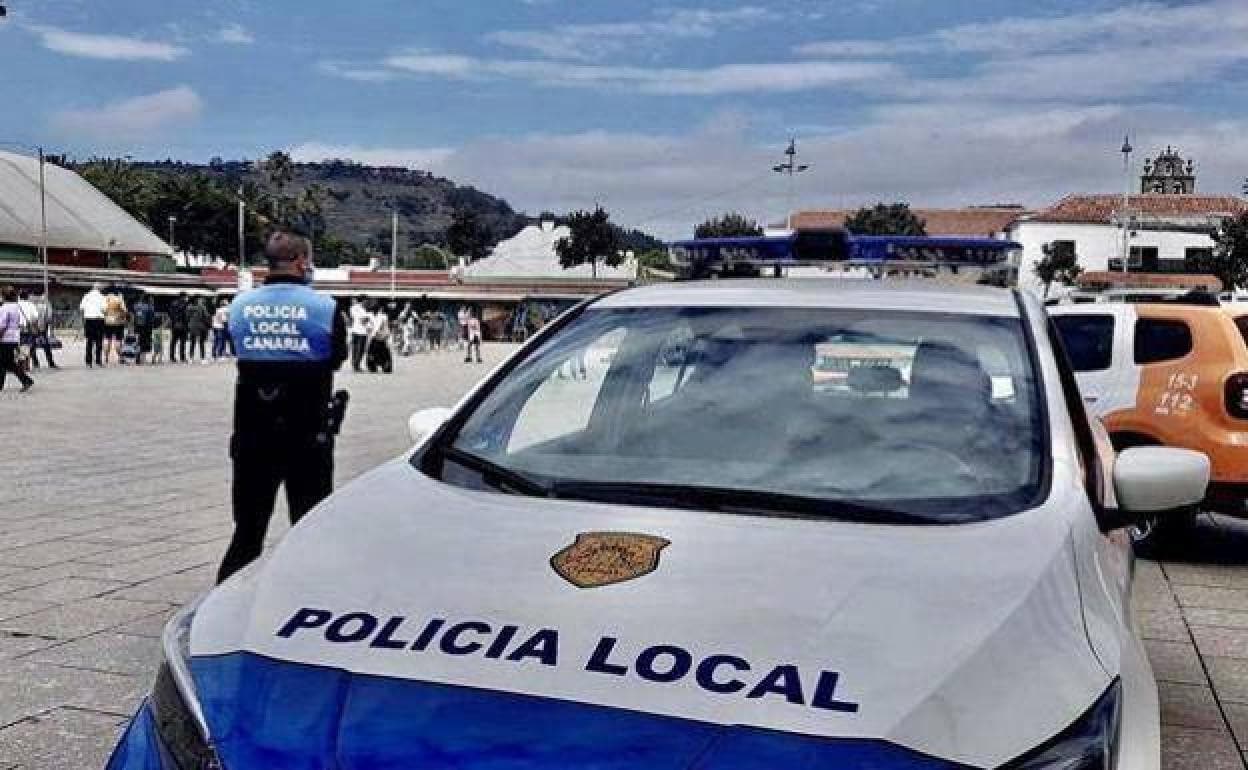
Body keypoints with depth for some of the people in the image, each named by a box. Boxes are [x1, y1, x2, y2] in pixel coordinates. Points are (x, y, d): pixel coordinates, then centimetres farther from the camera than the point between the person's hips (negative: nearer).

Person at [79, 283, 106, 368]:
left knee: (89, 342, 6)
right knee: (98, 341, 3)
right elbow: (103, 308, -10)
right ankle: (98, 361, 0)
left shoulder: (86, 296, 8)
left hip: (88, 319, 3)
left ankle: (88, 362, 3)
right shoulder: (101, 296, -2)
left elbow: (81, 308, 3)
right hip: (98, 319, -3)